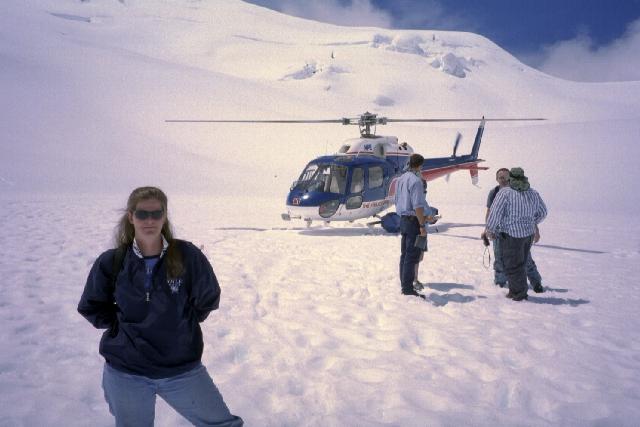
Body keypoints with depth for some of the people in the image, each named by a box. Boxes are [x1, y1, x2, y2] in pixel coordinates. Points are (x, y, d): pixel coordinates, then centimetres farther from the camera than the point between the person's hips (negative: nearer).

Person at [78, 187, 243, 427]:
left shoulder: (187, 256, -10)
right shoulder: (111, 263, -7)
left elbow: (208, 299, 5)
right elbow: (90, 307, 8)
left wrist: (181, 321, 3)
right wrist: (121, 324, 0)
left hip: (181, 368, 0)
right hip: (126, 372, 0)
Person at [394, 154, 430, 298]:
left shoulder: (400, 179, 12)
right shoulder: (415, 180, -16)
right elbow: (417, 205, -21)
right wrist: (422, 225, -18)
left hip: (403, 220, 9)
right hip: (414, 221, -9)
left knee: (404, 254, 14)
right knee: (412, 256, -6)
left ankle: (404, 286, 21)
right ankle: (408, 289, -5)